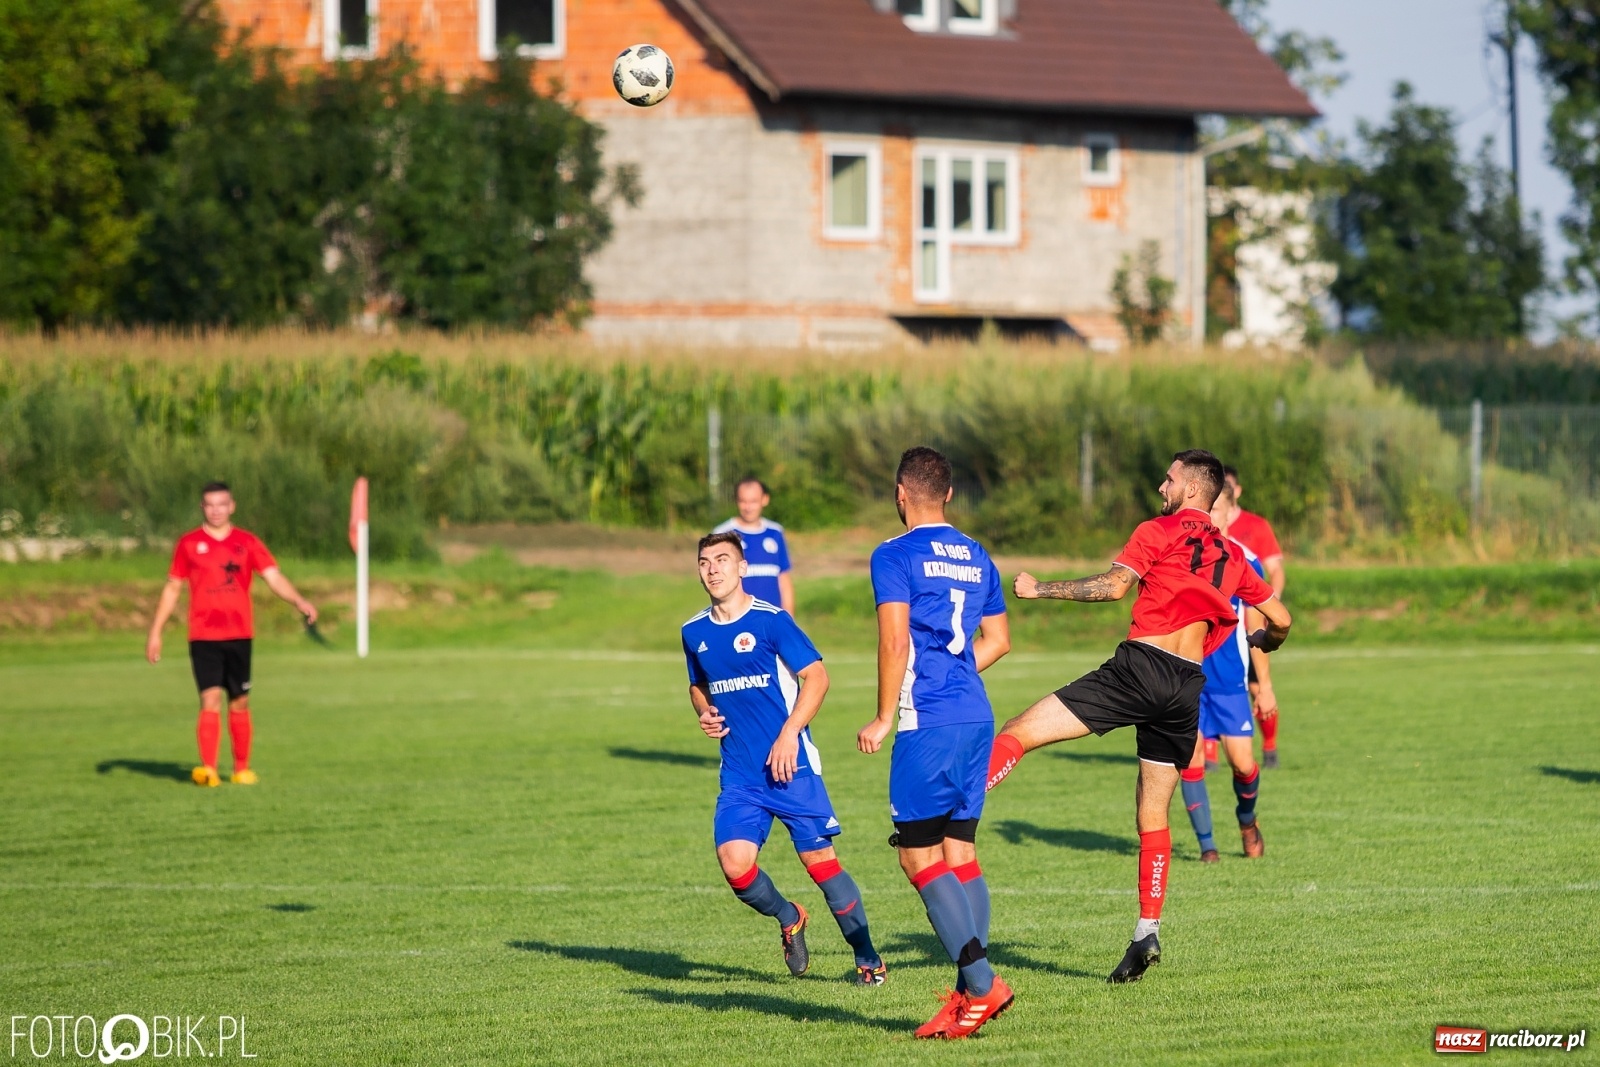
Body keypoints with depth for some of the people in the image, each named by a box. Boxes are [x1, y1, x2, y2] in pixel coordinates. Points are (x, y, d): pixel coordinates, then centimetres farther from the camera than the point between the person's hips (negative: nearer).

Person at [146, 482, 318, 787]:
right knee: (210, 699, -14)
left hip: (239, 635, 2)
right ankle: (208, 770, -19)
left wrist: (299, 601, -20)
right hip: (203, 636, -2)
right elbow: (172, 588, 10)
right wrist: (155, 632, 7)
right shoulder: (189, 544, 5)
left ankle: (242, 769, 18)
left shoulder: (247, 542, 6)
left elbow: (273, 577, -2)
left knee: (239, 704, 7)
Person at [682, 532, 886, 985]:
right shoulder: (694, 632, 9)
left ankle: (868, 959, 10)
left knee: (819, 858, -4)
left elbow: (817, 676, -8)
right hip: (739, 774, 4)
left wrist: (789, 734, -16)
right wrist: (704, 714, 4)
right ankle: (788, 919, 17)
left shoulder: (770, 620, -7)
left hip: (790, 766, -4)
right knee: (734, 863, -13)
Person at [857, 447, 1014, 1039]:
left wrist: (884, 718, -7)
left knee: (919, 855, -4)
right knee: (960, 851, 10)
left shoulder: (895, 556, -7)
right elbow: (998, 640, 20)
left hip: (927, 724, -7)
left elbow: (895, 642, -14)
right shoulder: (977, 557, 15)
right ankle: (970, 992, 7)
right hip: (977, 718, 7)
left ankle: (981, 981, -14)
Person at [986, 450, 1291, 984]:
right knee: (1153, 814, 14)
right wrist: (1261, 644, 47)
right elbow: (1280, 620, 25)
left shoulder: (1158, 532, 2)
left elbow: (1114, 585, -11)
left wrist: (1040, 589, -4)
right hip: (1188, 688, 6)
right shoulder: (1231, 557, 20)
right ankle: (1147, 933, 8)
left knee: (1017, 734, -9)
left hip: (1139, 667, -6)